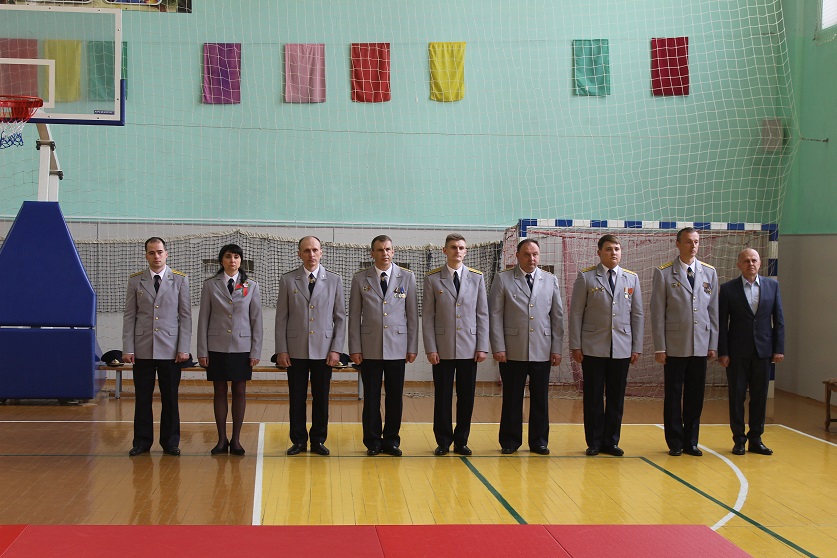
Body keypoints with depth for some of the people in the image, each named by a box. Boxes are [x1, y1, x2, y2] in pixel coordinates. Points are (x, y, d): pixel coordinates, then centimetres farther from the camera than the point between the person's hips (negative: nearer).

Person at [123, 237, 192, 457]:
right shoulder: (135, 280, 6)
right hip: (142, 349, 1)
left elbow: (185, 316, 3)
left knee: (170, 398, 4)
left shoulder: (180, 280, 4)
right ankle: (142, 442, 14)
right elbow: (129, 316, 5)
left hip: (170, 349, -1)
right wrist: (127, 349, -2)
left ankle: (170, 442, 14)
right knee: (142, 398, 4)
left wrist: (184, 348, -4)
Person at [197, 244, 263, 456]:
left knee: (239, 392, 3)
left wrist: (256, 351, -3)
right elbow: (203, 319, 2)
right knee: (219, 391, 4)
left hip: (242, 347, 0)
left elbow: (256, 320, 3)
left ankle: (236, 439, 11)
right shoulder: (210, 285, 3)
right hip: (217, 347, 0)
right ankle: (222, 439, 11)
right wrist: (202, 351, -2)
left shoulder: (251, 286, 3)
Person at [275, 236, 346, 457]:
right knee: (297, 397, 4)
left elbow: (340, 318, 5)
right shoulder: (288, 280, 4)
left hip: (323, 350, 0)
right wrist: (281, 350, -3)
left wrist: (336, 349, -3)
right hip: (295, 350, 0)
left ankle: (318, 440, 16)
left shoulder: (334, 280, 5)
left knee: (321, 397, 5)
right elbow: (281, 318, 3)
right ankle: (298, 440, 15)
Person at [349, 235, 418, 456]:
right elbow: (354, 316, 4)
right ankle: (373, 441, 13)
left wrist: (412, 347, 2)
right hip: (369, 349, 0)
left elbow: (412, 315, 6)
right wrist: (355, 348, -2)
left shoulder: (407, 277, 6)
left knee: (395, 397, 4)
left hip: (397, 348, 1)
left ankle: (391, 440, 15)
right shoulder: (360, 279, 4)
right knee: (371, 397, 3)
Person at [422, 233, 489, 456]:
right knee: (442, 396, 2)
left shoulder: (476, 278, 7)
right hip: (443, 349, -1)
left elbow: (482, 314, 6)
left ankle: (461, 441, 15)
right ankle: (443, 442, 13)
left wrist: (482, 346, 0)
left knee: (466, 397, 4)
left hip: (469, 349, 1)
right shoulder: (432, 279, 2)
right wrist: (430, 348, -5)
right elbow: (427, 316, 1)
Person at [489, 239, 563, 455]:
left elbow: (557, 316, 10)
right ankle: (510, 441, 14)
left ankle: (539, 441, 16)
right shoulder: (503, 279, 3)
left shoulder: (550, 280, 11)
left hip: (542, 351, 2)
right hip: (512, 352, -2)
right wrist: (498, 348, -7)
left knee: (540, 399, 6)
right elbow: (495, 315, 0)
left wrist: (557, 349, 5)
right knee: (512, 398, 3)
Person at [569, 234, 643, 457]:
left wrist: (637, 347, 5)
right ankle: (594, 443, 12)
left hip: (621, 349, 2)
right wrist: (575, 346, -5)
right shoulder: (586, 277, 1)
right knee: (593, 397, 2)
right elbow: (576, 313, 0)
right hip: (593, 348, -2)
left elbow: (637, 315, 11)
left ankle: (611, 442, 16)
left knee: (616, 398, 6)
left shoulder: (632, 278, 10)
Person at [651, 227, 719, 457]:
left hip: (700, 346, 3)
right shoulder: (664, 273, -2)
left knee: (696, 396, 7)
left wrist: (713, 344, 6)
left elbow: (713, 310, 10)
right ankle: (675, 443, 14)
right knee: (673, 396, 3)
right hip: (674, 345, -3)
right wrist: (659, 347, -7)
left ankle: (691, 442, 18)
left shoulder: (709, 272, 8)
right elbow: (657, 313, -3)